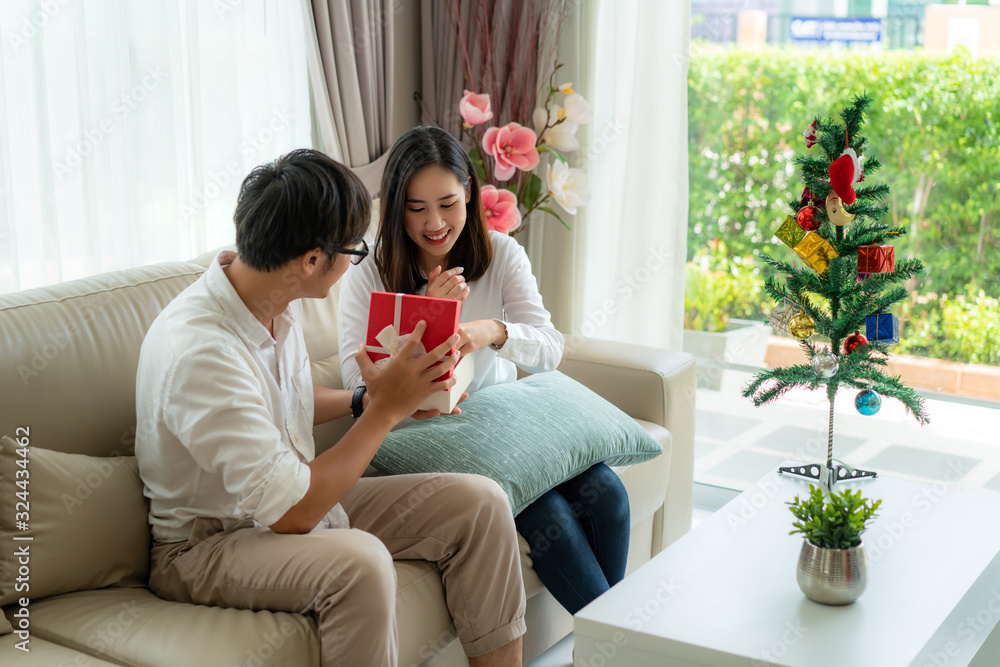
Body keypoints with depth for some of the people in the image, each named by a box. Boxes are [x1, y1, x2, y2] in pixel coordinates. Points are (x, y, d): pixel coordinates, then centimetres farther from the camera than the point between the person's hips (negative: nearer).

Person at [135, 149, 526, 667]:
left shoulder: (276, 301, -2)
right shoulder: (198, 351, -30)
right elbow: (292, 512, -29)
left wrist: (365, 399, 4)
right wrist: (386, 411, -22)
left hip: (299, 500, 9)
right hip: (208, 543, -8)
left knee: (479, 503, -5)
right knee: (359, 561, -38)